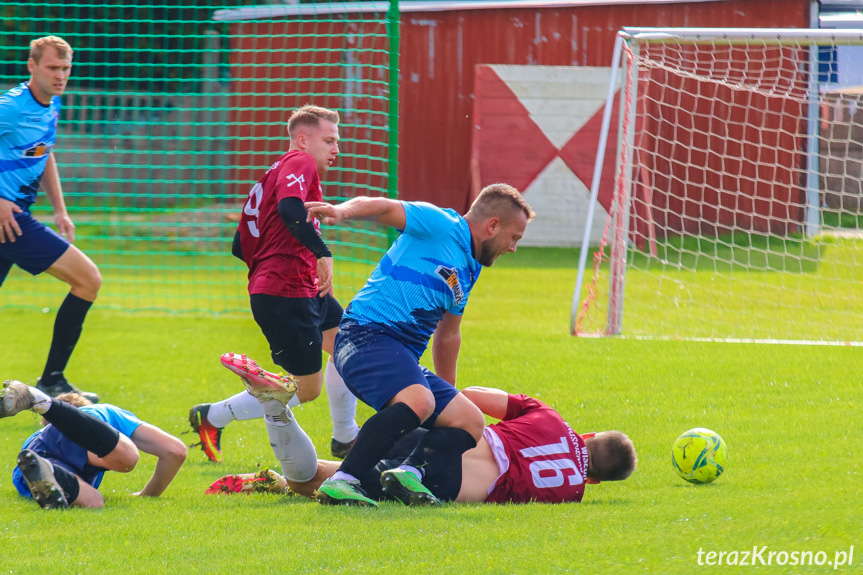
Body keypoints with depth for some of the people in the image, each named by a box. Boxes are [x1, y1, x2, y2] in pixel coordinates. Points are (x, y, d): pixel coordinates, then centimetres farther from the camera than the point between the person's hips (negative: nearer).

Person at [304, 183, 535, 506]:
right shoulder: (439, 226, -2)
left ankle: (409, 472, -22)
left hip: (405, 361, 10)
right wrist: (342, 211, -35)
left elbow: (447, 335, 36)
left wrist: (449, 393, 44)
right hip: (366, 334, -10)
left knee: (471, 422, 0)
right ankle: (342, 482, -38)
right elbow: (382, 209, -14)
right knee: (418, 401, -35)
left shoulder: (469, 271, 24)